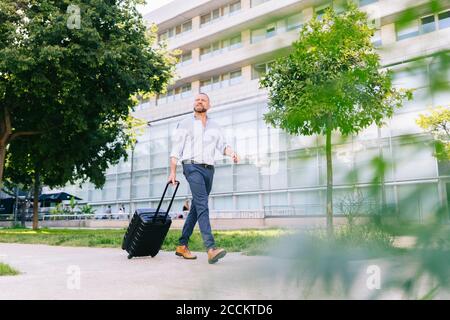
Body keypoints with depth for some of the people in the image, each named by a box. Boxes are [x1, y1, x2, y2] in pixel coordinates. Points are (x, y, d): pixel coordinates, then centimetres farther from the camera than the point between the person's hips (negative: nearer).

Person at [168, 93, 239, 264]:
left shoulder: (215, 126, 19)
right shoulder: (185, 123, 9)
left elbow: (222, 145, 6)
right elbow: (176, 148, 5)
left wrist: (231, 152, -18)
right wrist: (173, 172, -3)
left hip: (209, 169, 5)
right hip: (192, 166, -5)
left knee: (196, 208, 8)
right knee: (202, 205, -20)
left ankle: (182, 245, 19)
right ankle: (211, 248, -29)